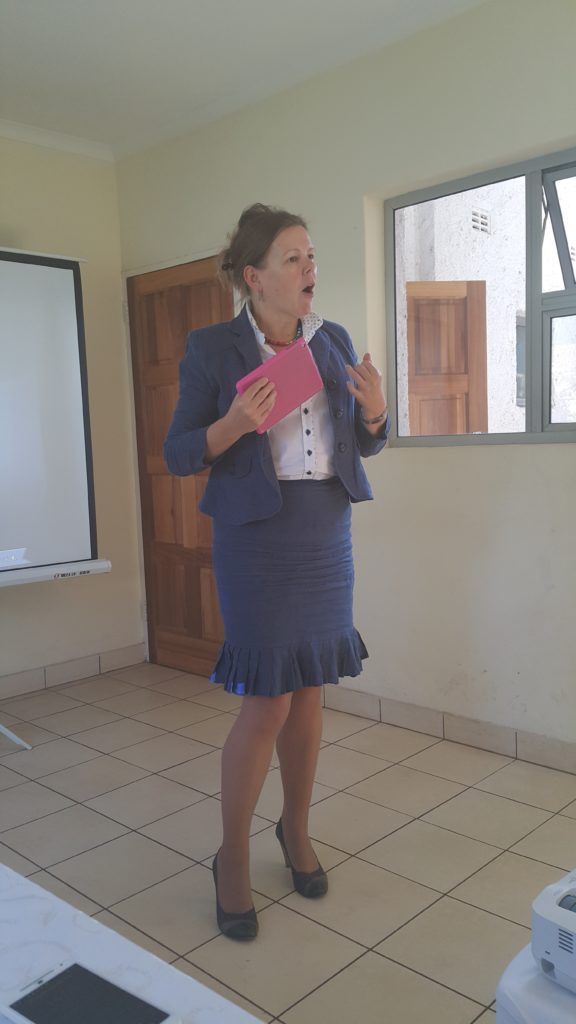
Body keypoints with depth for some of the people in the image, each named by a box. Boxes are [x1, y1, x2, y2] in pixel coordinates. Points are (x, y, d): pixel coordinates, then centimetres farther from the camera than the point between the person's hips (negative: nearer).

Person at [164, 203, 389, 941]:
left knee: (308, 693, 12)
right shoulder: (212, 348, -6)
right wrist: (235, 423, -23)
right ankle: (232, 858, 20)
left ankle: (296, 828, 35)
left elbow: (365, 444, 13)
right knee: (268, 704, -3)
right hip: (257, 536, -4)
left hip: (328, 531, 5)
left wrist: (374, 411, -9)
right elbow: (178, 456, -5)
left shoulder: (334, 340, 7)